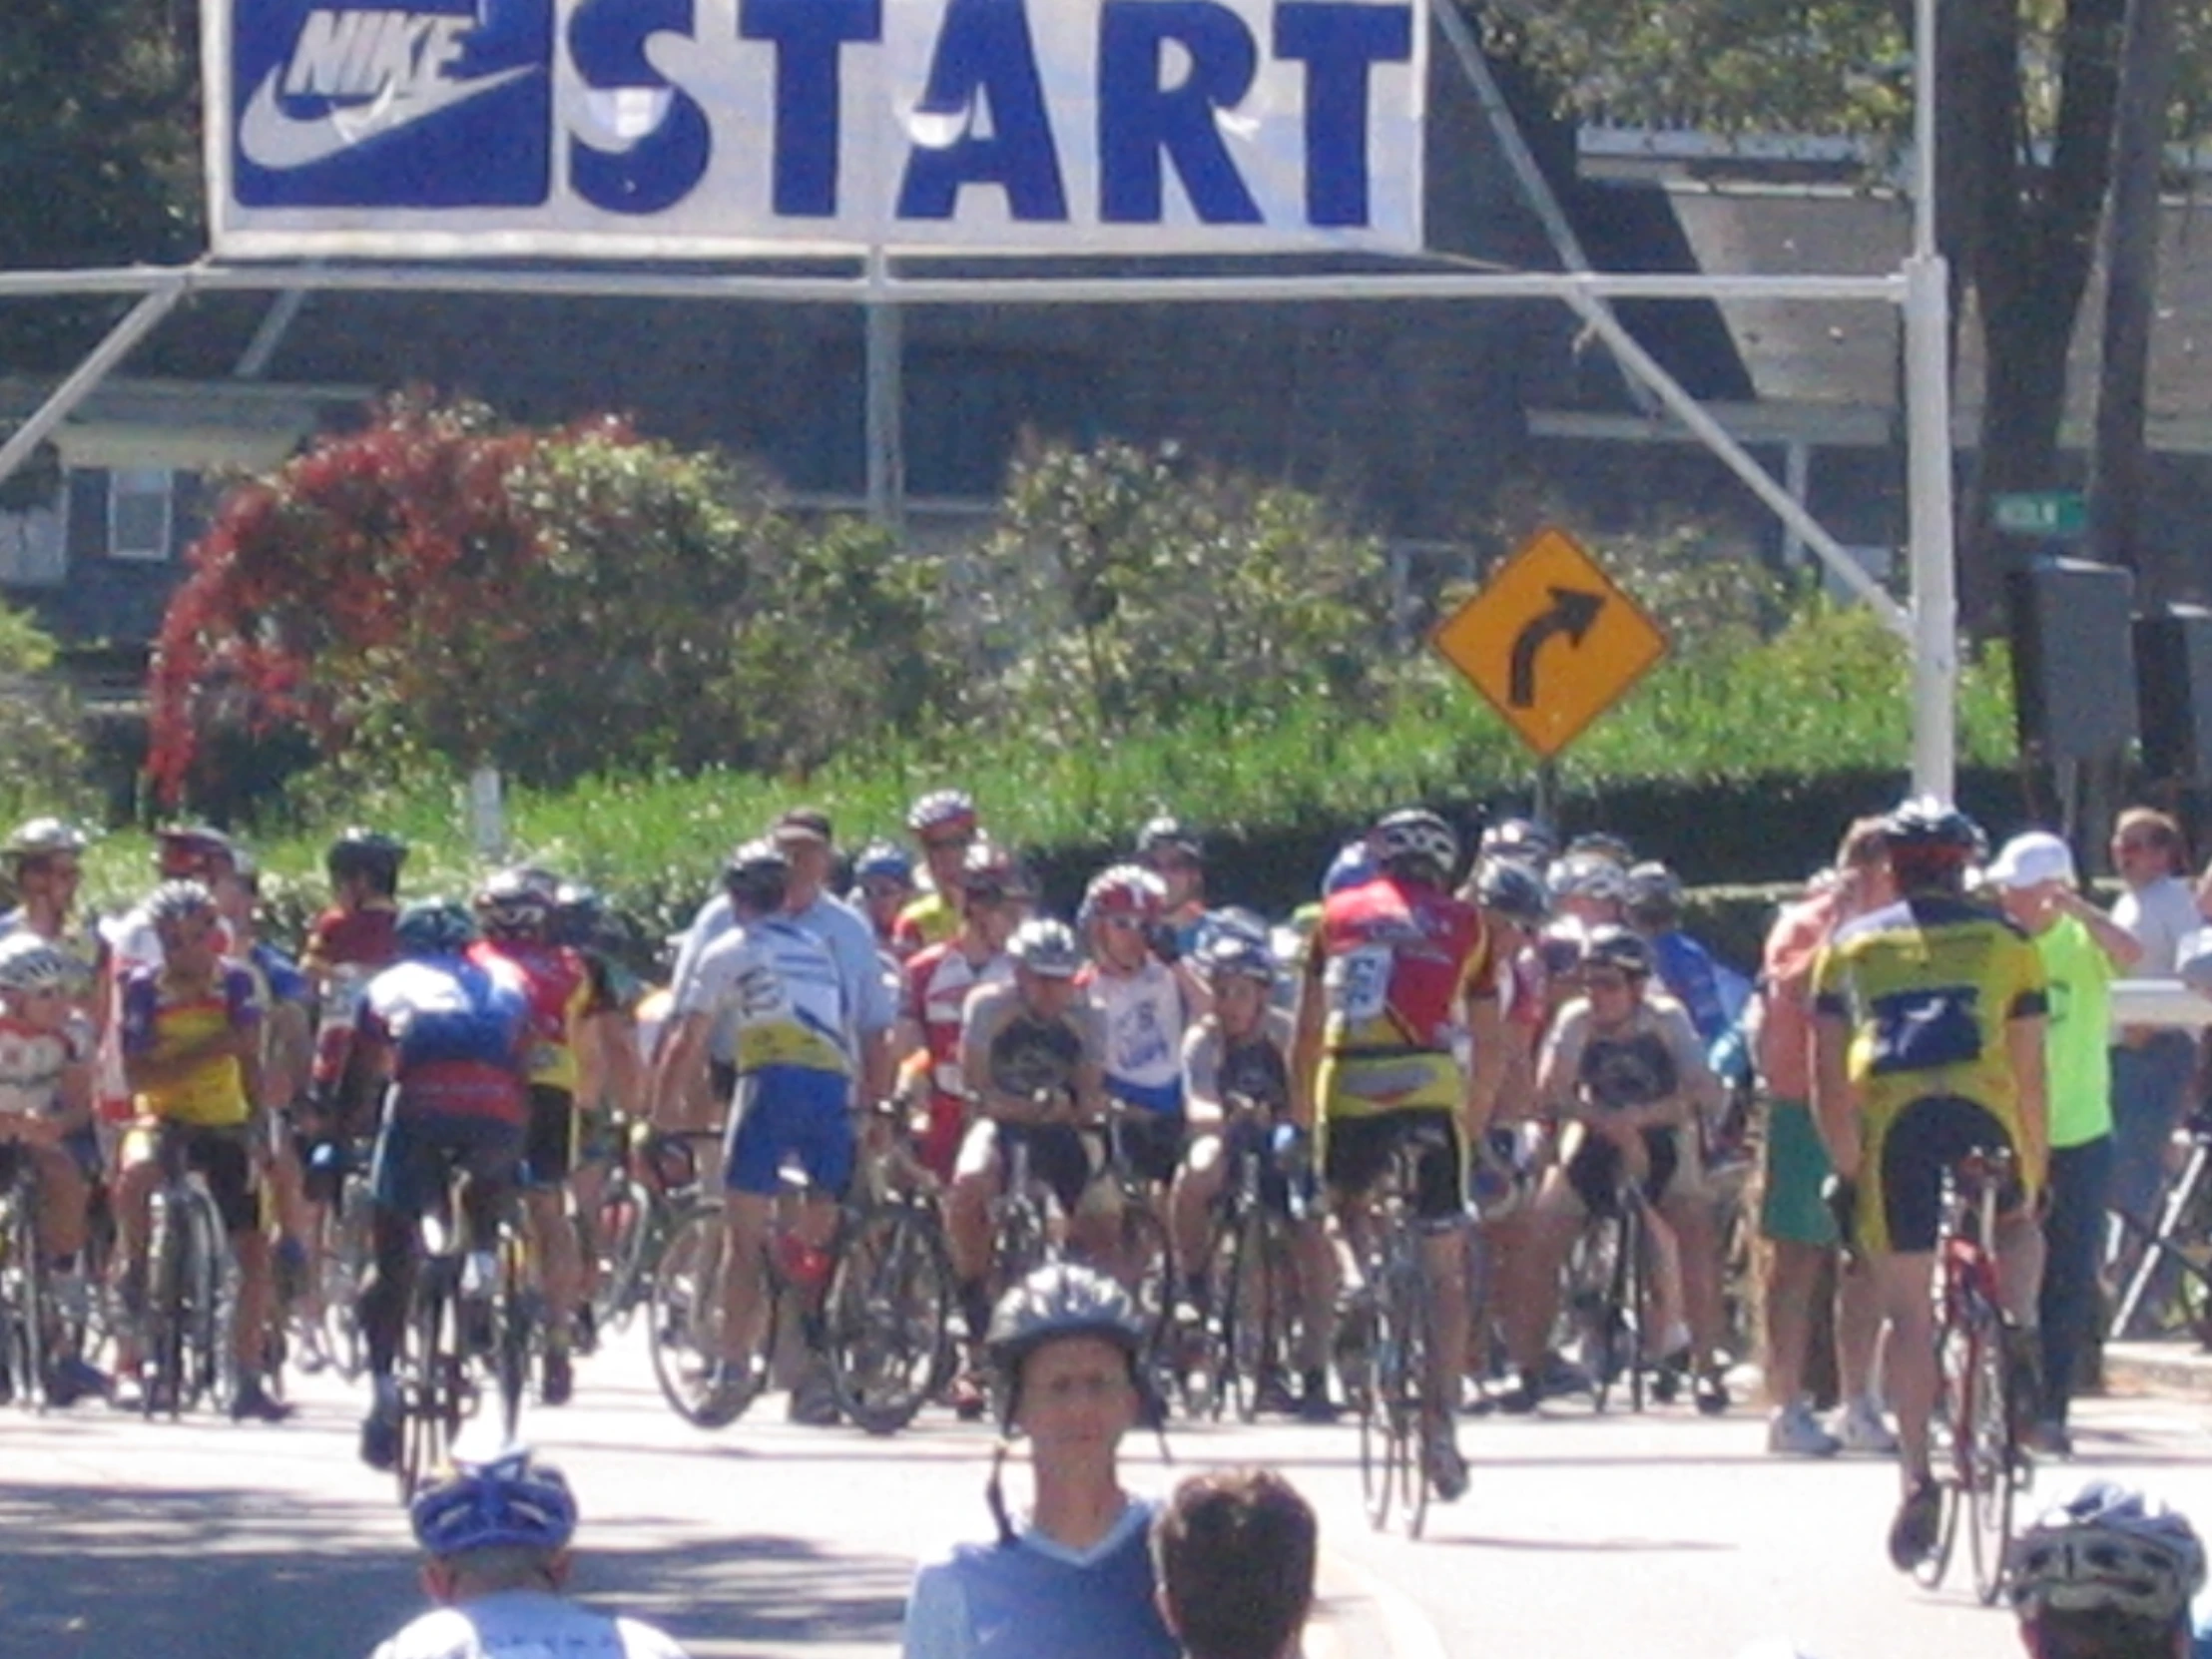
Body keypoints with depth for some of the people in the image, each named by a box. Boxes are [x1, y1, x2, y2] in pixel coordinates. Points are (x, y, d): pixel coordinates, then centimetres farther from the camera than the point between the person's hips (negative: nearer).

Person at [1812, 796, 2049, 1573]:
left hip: (1889, 1117, 0)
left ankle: (1917, 1476, 0)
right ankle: (2019, 1329, 1)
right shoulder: (2006, 941, 19)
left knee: (1908, 1311, 8)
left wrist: (1846, 1168, 18)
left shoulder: (1849, 946, 20)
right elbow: (2029, 1073, 15)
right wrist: (2036, 1172, 21)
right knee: (2016, 1225, 30)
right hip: (1981, 1114, 0)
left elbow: (1827, 1078, 14)